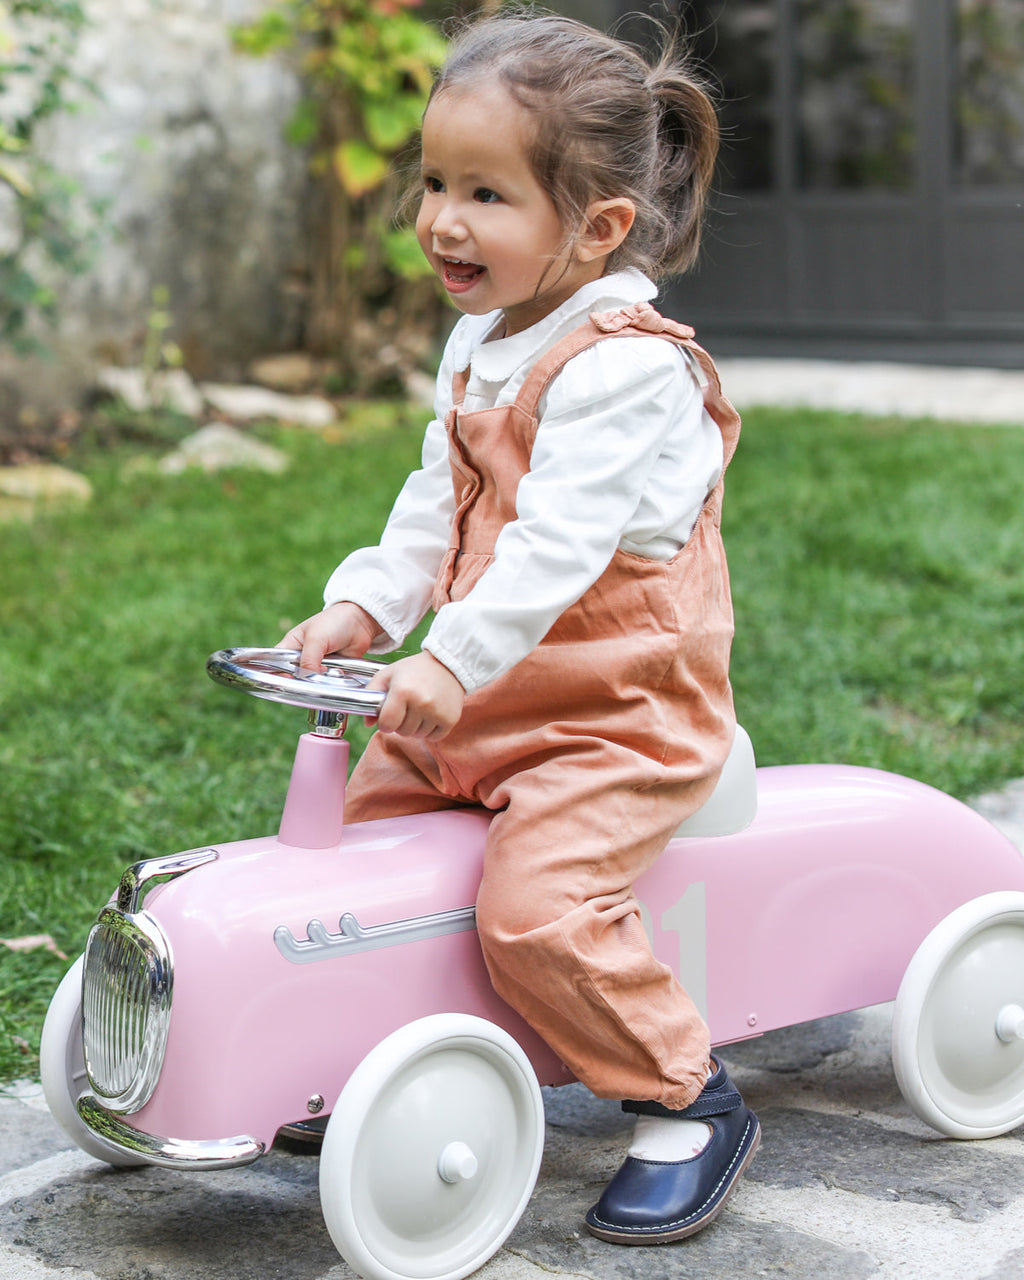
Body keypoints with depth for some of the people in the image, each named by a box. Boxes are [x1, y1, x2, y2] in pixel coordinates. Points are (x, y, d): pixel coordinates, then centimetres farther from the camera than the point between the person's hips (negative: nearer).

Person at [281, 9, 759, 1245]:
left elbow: (558, 540, -29)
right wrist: (364, 605, 1)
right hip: (482, 695, 9)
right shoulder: (479, 344, 10)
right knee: (364, 817, 9)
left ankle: (689, 1104, -4)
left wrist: (456, 660, -35)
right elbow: (435, 501, 15)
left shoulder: (626, 366, -20)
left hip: (620, 706, -9)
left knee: (533, 900, -23)